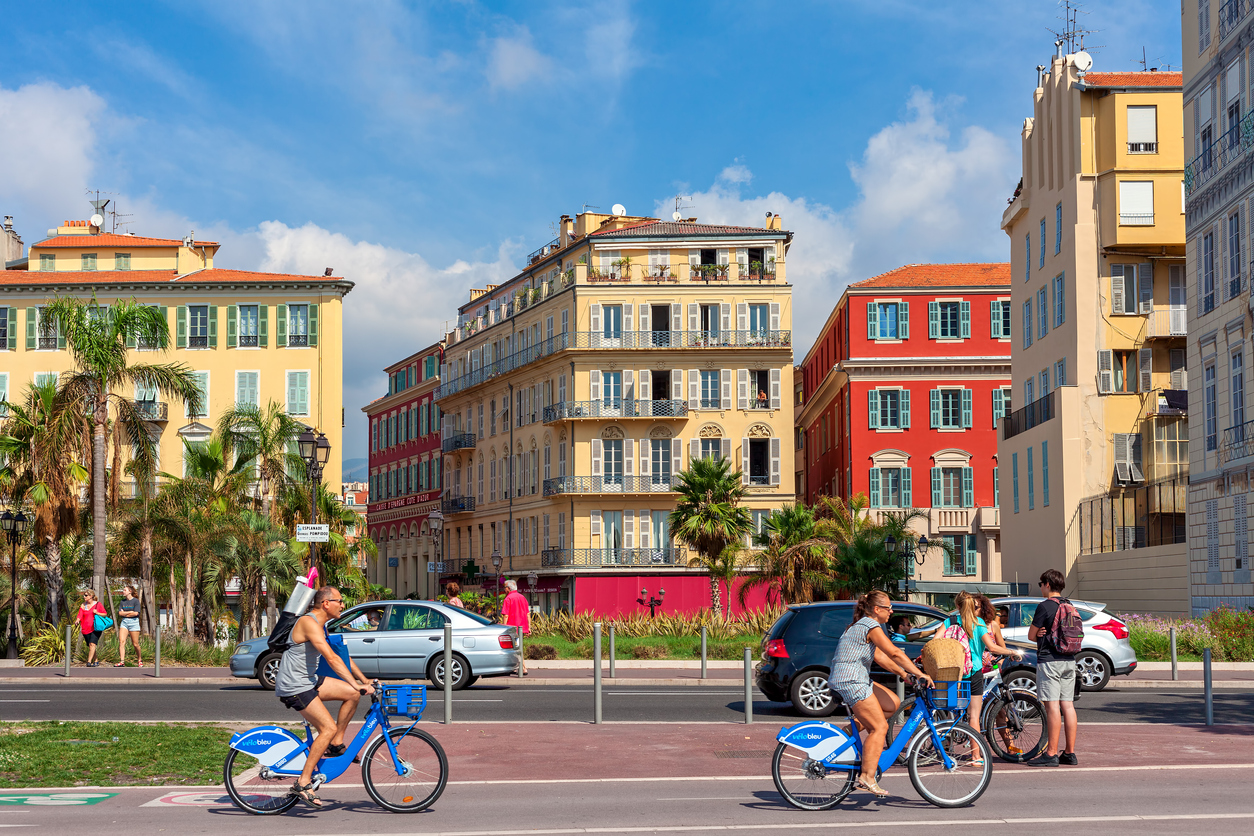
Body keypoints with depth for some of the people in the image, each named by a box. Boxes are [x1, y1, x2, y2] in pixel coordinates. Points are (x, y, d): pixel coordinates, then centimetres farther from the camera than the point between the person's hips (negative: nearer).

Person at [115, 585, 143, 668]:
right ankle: (122, 662, -15)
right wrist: (130, 612, -8)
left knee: (135, 644, 0)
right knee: (121, 642, -12)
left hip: (133, 622, -4)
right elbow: (120, 613, 3)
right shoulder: (123, 601, 12)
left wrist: (124, 613, -4)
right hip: (124, 622, 4)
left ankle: (140, 661, 19)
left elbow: (135, 613, -13)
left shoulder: (136, 601, -3)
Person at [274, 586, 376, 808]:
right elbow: (331, 658, -28)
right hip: (294, 687, -9)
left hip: (308, 680, 9)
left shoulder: (322, 625, 13)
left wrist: (365, 681, 12)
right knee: (328, 728, -16)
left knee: (353, 694, 3)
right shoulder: (309, 623, -19)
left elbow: (343, 656, 18)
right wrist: (356, 684, -31)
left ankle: (335, 745, 12)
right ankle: (303, 783, -13)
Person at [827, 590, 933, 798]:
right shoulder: (871, 627, -11)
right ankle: (867, 778, -13)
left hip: (857, 680, 10)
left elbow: (879, 656, 21)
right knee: (880, 727, -10)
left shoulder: (861, 625, 20)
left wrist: (904, 674, 17)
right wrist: (920, 674, -14)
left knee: (892, 703, 12)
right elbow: (894, 653, -17)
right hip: (851, 681, -10)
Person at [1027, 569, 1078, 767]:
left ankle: (1051, 754, -8)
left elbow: (1031, 635, -6)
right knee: (1068, 706, 8)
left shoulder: (1044, 606, -11)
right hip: (1069, 661, 8)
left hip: (1049, 660, -8)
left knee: (1052, 706, -8)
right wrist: (1046, 635, 6)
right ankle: (1070, 753, 10)